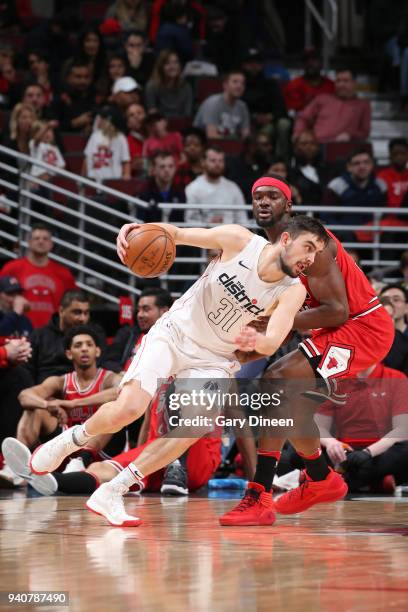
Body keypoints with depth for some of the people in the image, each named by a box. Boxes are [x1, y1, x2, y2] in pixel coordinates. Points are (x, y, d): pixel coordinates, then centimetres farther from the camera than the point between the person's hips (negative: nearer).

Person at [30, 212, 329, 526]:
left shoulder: (293, 292, -13)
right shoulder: (239, 240, -15)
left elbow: (273, 343, -26)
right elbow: (177, 233, -5)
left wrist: (256, 341, -51)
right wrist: (142, 229, -26)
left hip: (214, 359, 2)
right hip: (175, 334, -2)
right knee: (129, 408, -23)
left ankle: (112, 493, -14)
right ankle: (72, 439, 11)